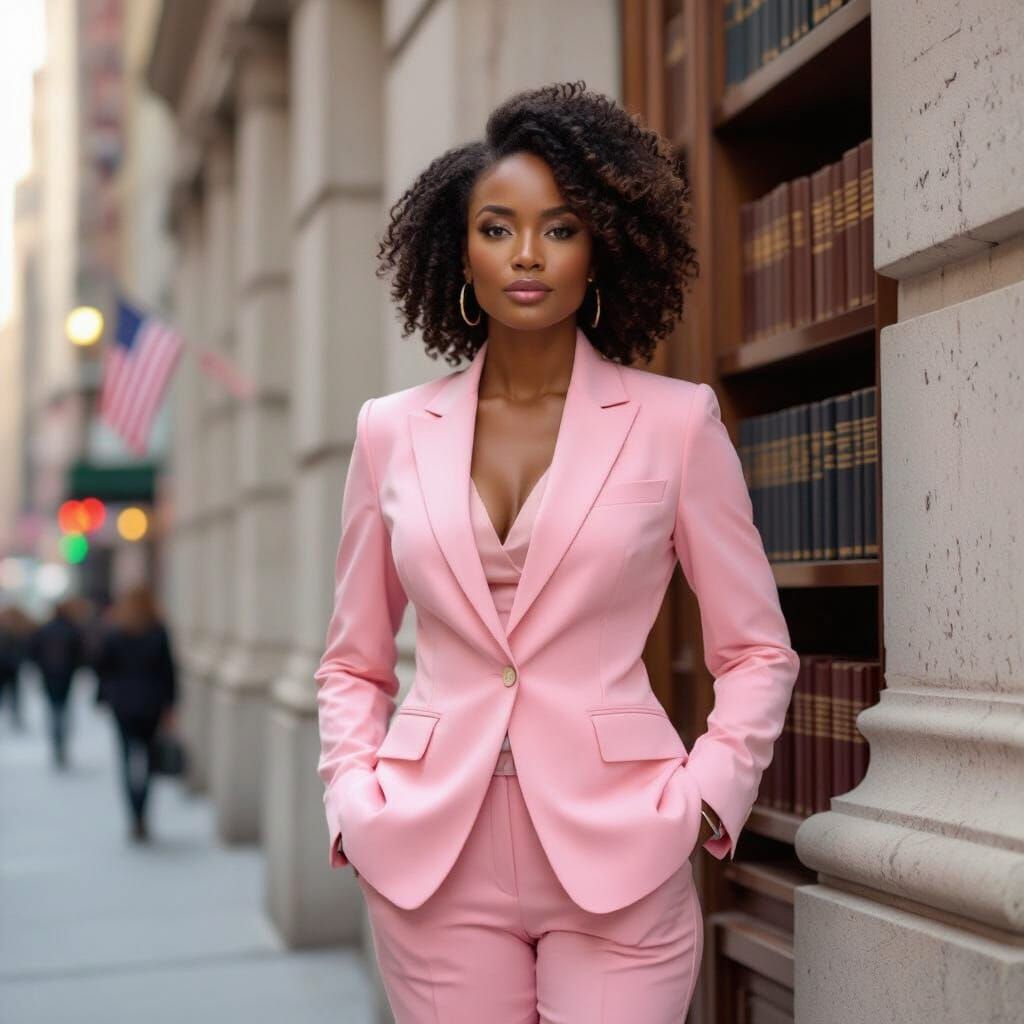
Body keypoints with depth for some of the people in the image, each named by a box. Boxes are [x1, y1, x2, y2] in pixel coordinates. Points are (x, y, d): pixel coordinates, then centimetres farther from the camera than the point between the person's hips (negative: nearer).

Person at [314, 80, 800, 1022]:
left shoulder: (676, 422, 0)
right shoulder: (393, 431, 6)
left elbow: (758, 652, 6)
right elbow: (352, 665, 14)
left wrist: (702, 799, -6)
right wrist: (355, 803, 1)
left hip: (616, 853, -1)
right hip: (431, 862, 2)